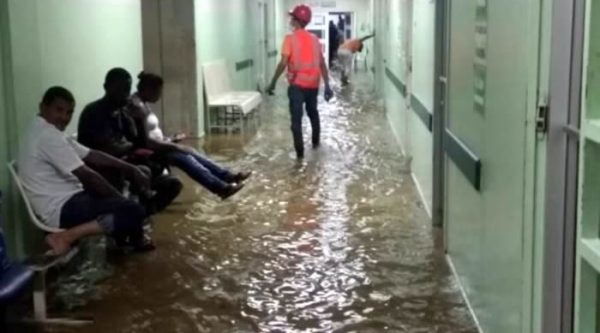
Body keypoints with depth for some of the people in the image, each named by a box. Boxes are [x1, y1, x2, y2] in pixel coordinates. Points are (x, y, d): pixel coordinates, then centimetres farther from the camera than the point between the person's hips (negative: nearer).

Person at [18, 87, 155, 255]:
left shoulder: (47, 132, 14)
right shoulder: (48, 135, -20)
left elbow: (91, 156, 14)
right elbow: (87, 176, -19)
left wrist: (131, 169, 7)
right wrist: (121, 199, -8)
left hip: (64, 200, 11)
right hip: (61, 208, -11)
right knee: (134, 211, -19)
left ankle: (133, 238, 21)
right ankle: (67, 236, -19)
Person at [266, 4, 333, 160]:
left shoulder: (290, 39, -9)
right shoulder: (315, 39, 5)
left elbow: (283, 63, -15)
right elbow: (322, 64, 3)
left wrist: (273, 83, -8)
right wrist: (327, 86, 5)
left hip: (297, 84, -5)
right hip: (313, 84, 5)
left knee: (296, 118, 0)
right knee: (313, 113, 26)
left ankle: (300, 152, -4)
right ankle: (316, 142, 40)